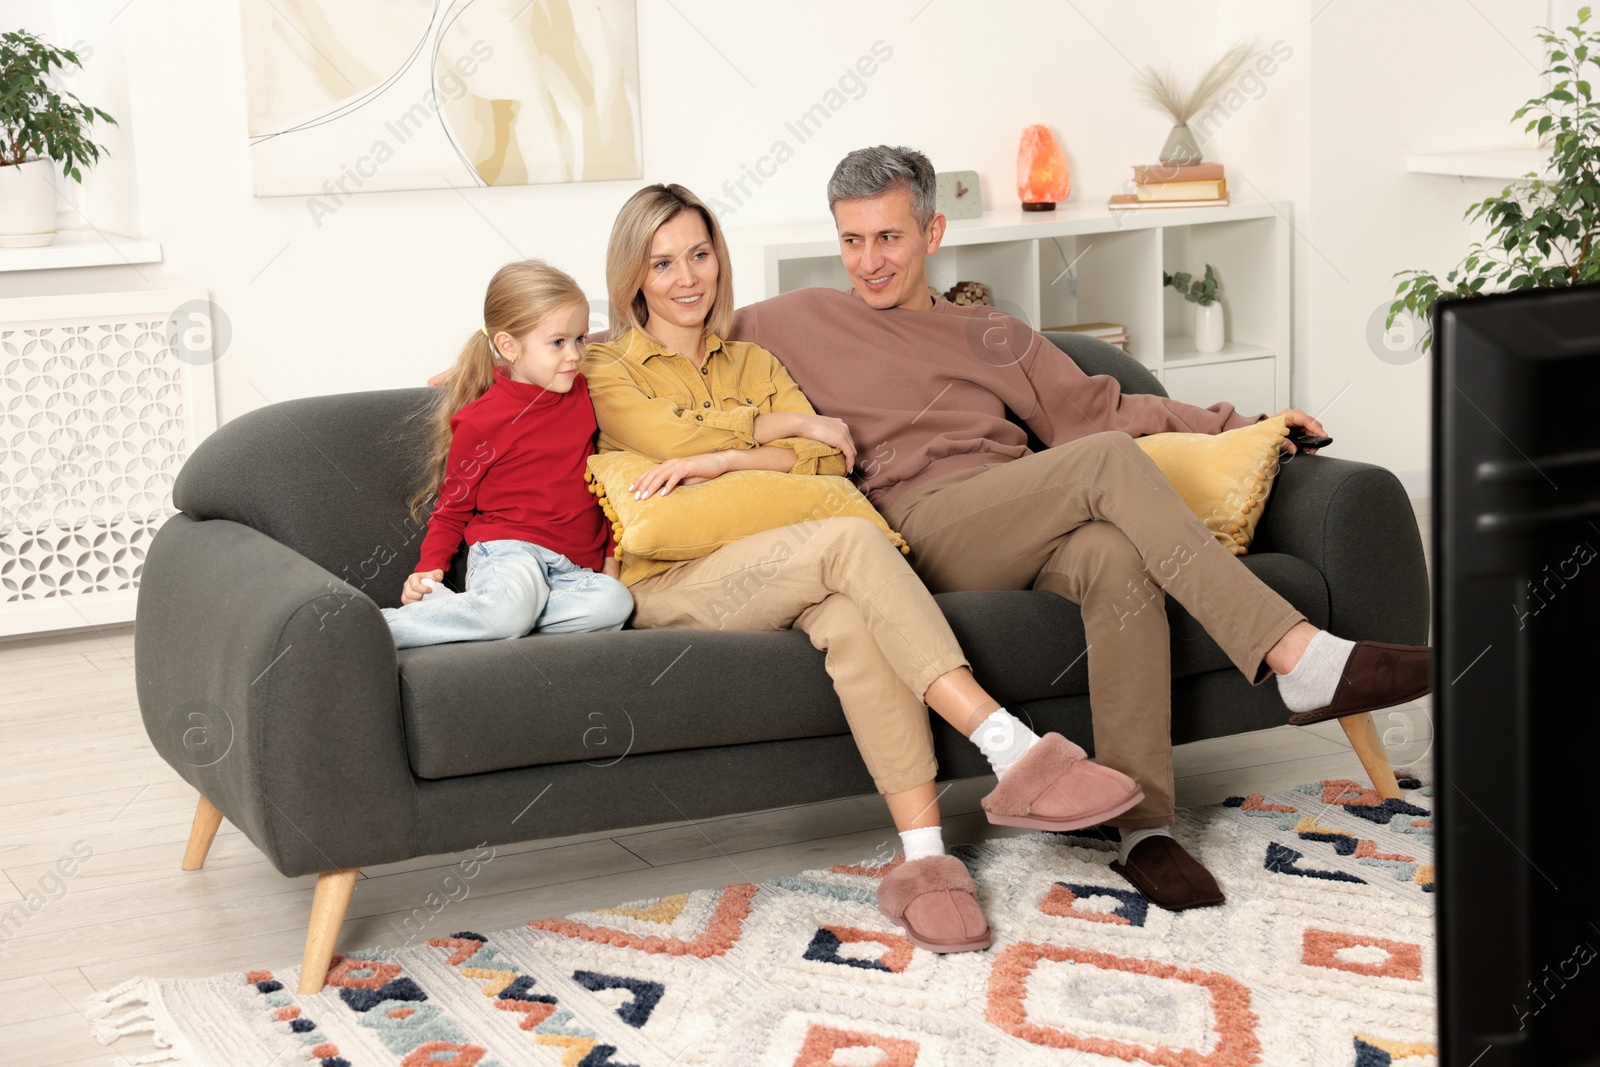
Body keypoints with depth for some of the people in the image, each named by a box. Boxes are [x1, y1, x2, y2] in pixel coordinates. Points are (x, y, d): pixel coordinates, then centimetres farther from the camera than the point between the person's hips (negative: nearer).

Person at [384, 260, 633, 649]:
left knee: (614, 602, -32)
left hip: (574, 568, 5)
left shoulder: (582, 396, 14)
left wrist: (612, 557, 12)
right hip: (508, 551, -5)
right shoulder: (479, 422, -2)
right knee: (511, 605, -41)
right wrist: (429, 569, -7)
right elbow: (452, 508, 8)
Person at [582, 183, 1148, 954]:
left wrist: (722, 459, -8)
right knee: (853, 542, -31)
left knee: (853, 616, -34)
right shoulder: (608, 370, 14)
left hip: (772, 567, 4)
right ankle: (1014, 748, -41)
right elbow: (674, 438, -8)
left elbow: (829, 459, 7)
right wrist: (787, 425, 2)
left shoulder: (754, 363, 26)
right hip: (669, 585, -4)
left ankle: (923, 853, -43)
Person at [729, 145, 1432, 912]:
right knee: (1106, 460, -28)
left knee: (1118, 556, -34)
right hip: (922, 526, -4)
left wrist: (1234, 425, 11)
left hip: (1032, 536, 4)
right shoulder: (802, 322, 19)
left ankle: (1142, 827, -34)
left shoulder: (990, 335, 30)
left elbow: (1091, 410, 22)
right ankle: (1301, 659, -35)